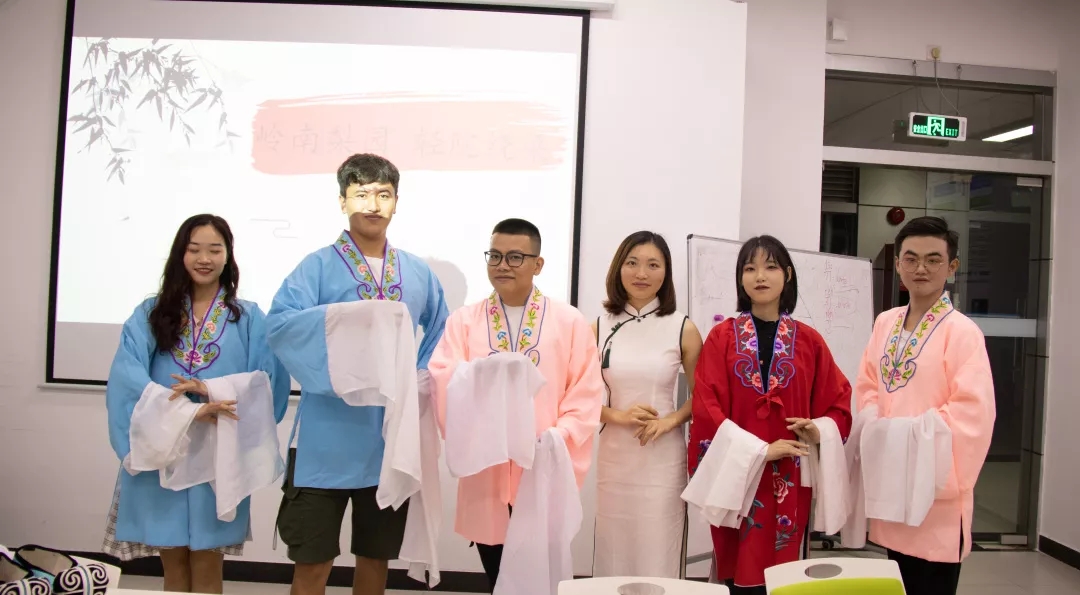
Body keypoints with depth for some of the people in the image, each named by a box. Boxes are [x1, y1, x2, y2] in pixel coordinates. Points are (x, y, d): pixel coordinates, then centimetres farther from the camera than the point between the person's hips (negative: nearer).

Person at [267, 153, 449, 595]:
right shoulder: (318, 266, -3)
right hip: (327, 437, -3)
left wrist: (422, 379, 0)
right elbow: (278, 324, -16)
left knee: (376, 554, 16)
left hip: (393, 437, 4)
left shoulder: (418, 273, 8)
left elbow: (440, 337, 15)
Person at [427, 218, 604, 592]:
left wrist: (556, 440, -15)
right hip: (486, 477, 2)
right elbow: (442, 381, -5)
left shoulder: (570, 322, 4)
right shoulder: (463, 321, 8)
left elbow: (586, 394, -1)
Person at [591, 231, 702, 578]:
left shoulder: (683, 329, -2)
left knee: (658, 556, 6)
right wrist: (617, 415, -12)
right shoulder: (599, 328, 1)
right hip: (614, 455, 1)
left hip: (664, 458, -1)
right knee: (612, 554, 10)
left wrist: (671, 420, -10)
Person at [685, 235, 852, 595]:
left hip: (790, 478, 2)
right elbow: (707, 406, -5)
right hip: (736, 474, -1)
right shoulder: (721, 337, 1)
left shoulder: (809, 341, 7)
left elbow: (839, 401, 11)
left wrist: (819, 430, -11)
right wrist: (761, 450, -12)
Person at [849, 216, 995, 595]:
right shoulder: (885, 323, 8)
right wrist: (878, 431, -5)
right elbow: (868, 388, 12)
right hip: (891, 480, 6)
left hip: (936, 490, -6)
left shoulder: (962, 331, -13)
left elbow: (973, 412, -18)